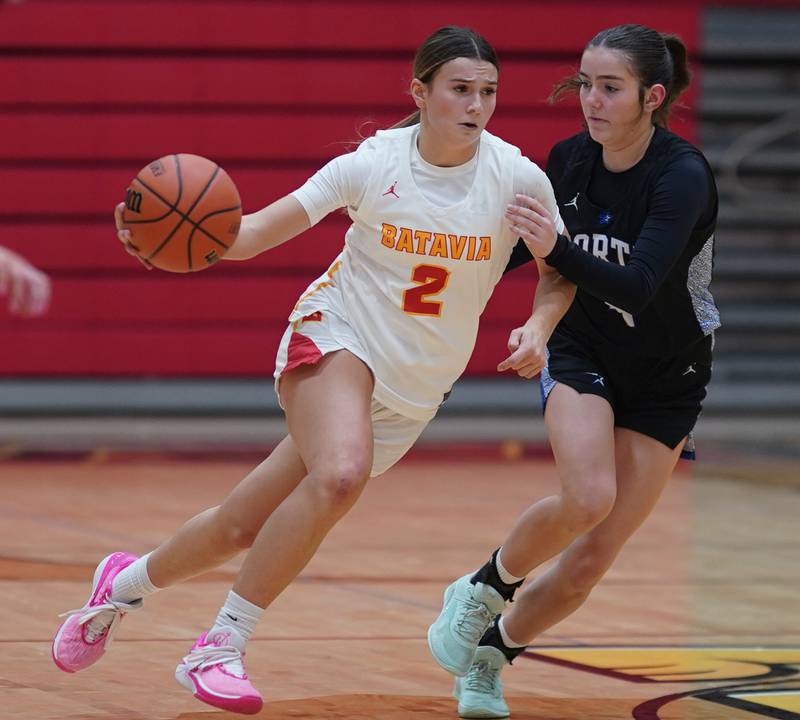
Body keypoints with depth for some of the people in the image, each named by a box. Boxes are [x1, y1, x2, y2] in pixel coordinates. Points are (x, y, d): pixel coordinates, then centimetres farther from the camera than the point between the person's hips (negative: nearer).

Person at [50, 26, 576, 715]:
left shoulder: (518, 179, -10)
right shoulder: (374, 164, -13)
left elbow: (560, 272, 4)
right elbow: (253, 233, -12)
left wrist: (538, 327, -17)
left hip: (413, 391, 3)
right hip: (337, 337, -3)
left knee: (244, 527, 3)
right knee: (340, 474, -34)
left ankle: (128, 580, 32)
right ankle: (222, 646, -23)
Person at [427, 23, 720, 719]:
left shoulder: (683, 176, -25)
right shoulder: (570, 159, -10)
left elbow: (638, 285, -38)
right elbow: (515, 248, 9)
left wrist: (556, 250, -52)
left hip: (666, 380, -2)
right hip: (583, 353, 2)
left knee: (589, 562, -4)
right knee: (588, 498, -27)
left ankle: (492, 649, 20)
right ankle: (485, 588, -2)